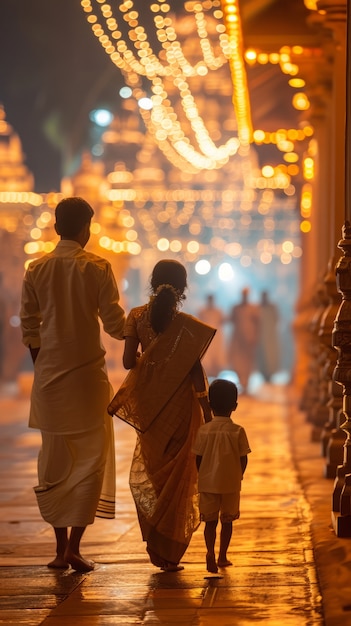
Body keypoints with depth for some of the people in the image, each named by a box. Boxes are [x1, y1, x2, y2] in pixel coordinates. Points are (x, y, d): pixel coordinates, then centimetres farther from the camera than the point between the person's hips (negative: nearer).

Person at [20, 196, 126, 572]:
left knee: (53, 461, 11)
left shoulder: (36, 270, 3)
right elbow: (114, 323, -7)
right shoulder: (96, 268, -8)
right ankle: (74, 546, -5)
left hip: (49, 376, 4)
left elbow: (29, 327, 6)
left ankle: (60, 548, 14)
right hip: (86, 374, -4)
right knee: (90, 459, 3)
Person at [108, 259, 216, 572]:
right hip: (180, 404, -3)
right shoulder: (187, 325, -11)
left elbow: (128, 361, -7)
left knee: (151, 472, 20)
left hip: (149, 405, 3)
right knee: (177, 476, 7)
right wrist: (208, 415, -4)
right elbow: (196, 373, -11)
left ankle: (156, 543, 20)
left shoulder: (137, 317, -4)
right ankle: (168, 553, 6)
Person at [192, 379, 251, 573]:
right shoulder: (238, 431, -10)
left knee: (210, 521, 8)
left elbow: (198, 459, -2)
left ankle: (210, 552, -13)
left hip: (208, 483, 0)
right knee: (227, 521, 15)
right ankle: (222, 557, 21)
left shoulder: (204, 430, -8)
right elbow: (243, 460, -5)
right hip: (231, 484, 0)